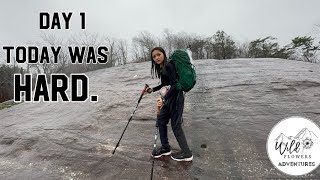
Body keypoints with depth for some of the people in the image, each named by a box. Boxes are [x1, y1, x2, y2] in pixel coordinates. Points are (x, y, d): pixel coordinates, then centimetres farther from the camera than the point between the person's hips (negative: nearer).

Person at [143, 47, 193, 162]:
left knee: (175, 125, -2)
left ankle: (187, 154, 12)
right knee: (161, 120, 14)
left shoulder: (169, 66, -17)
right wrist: (152, 90, 16)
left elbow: (174, 85, -24)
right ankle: (165, 148, 29)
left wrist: (164, 99, -29)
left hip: (176, 97, -10)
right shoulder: (161, 68, 11)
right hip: (169, 98, 10)